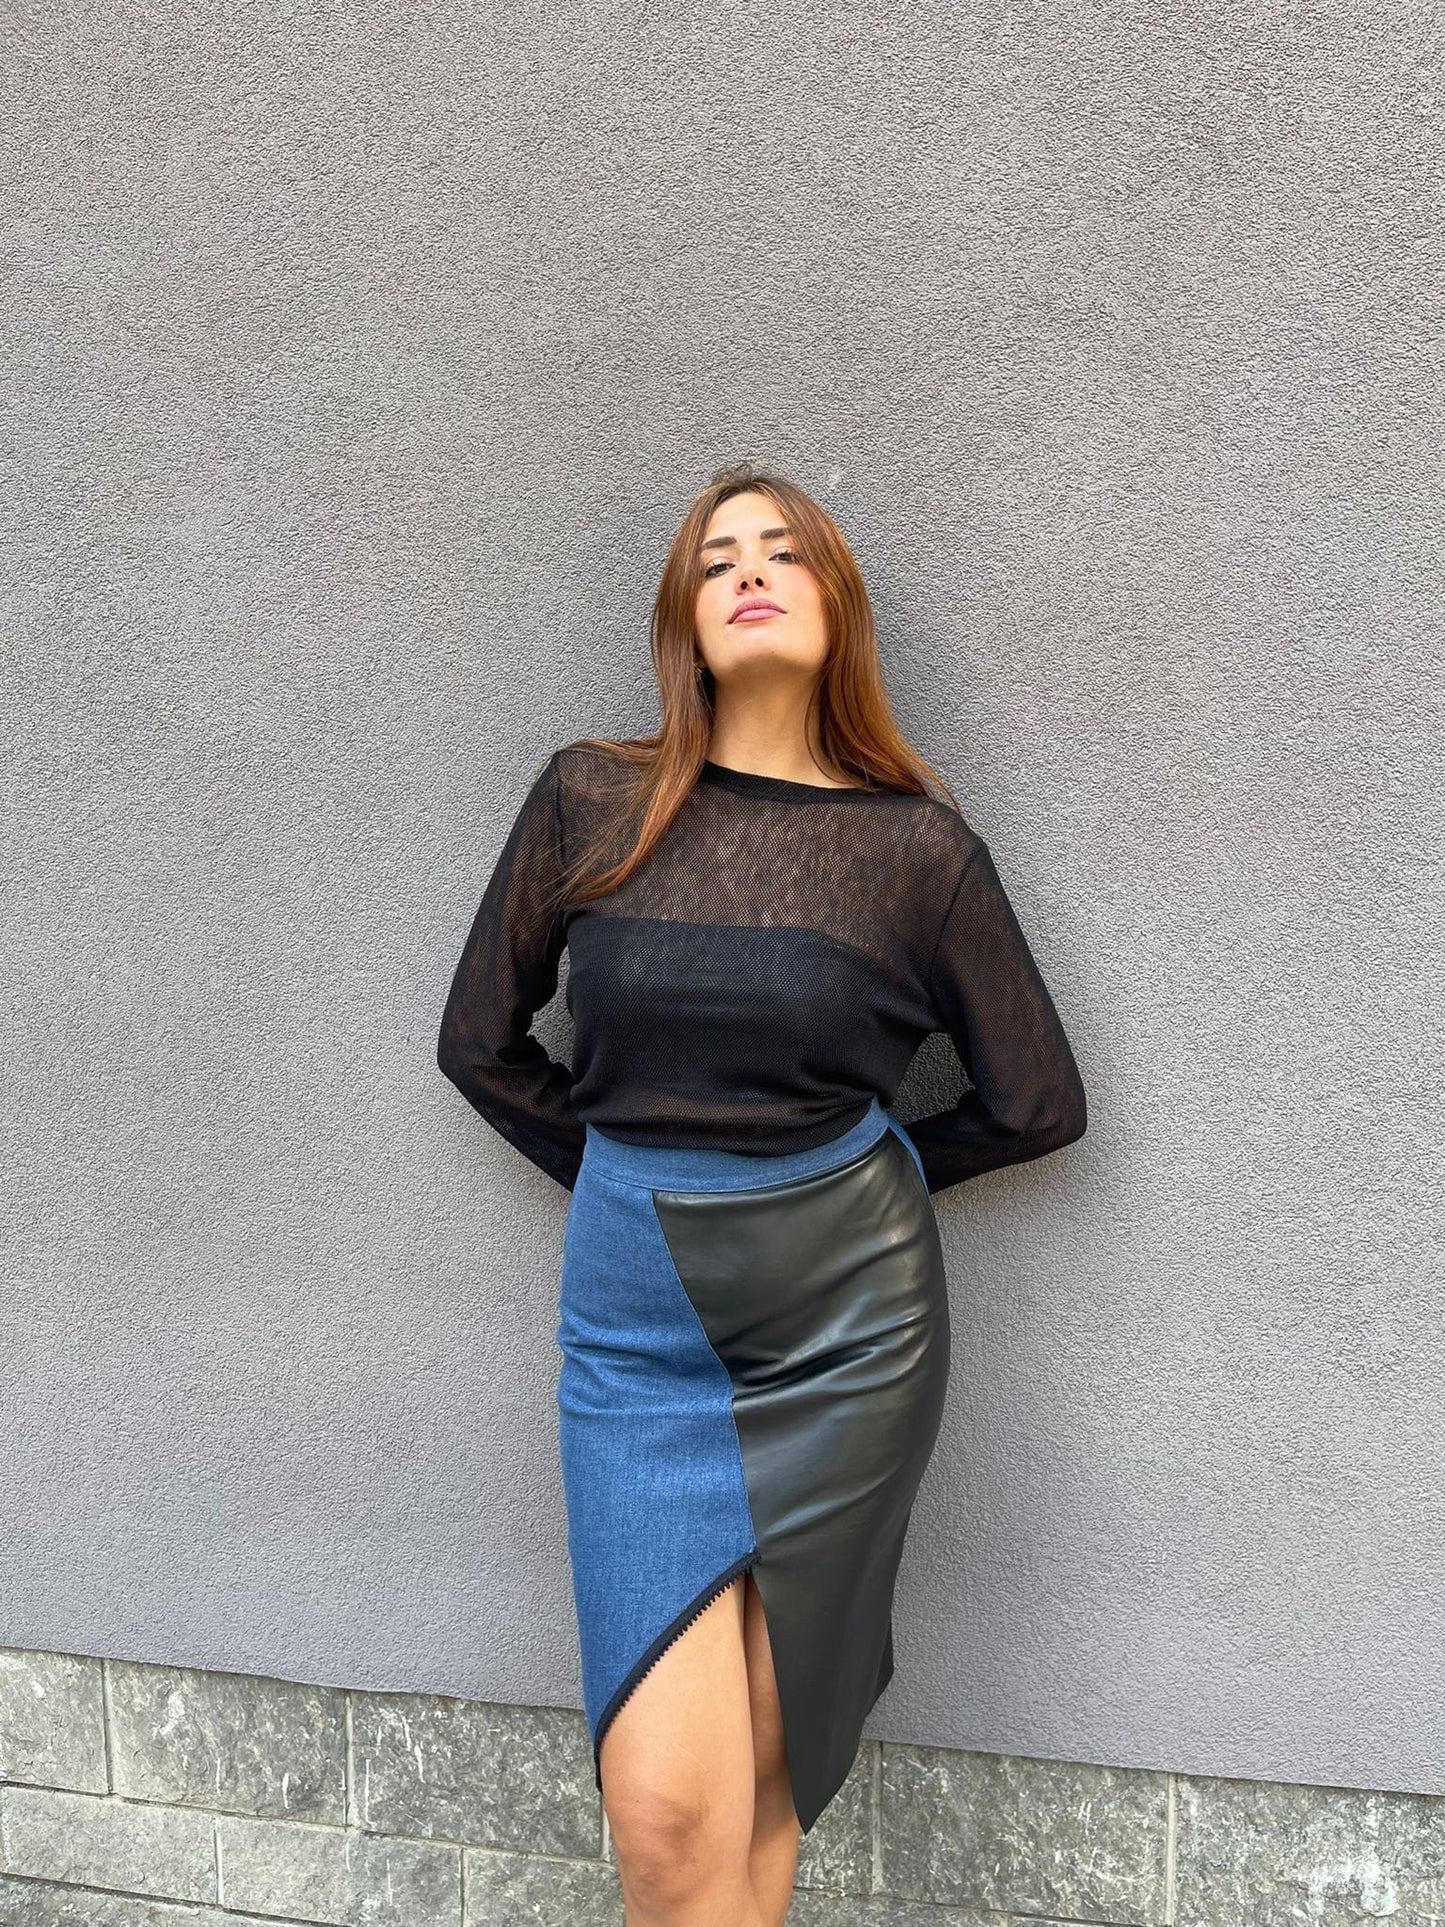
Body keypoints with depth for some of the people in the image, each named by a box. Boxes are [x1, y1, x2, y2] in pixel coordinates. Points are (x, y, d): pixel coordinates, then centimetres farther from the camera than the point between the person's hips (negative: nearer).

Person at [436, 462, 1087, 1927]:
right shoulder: (590, 799, 0)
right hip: (637, 1322, 1)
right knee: (664, 1807, -3)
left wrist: (861, 1172, 10)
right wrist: (629, 1173, 8)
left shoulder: (919, 847, -2)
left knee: (763, 1781, 10)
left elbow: (1036, 1105, 7)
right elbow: (480, 1042, 10)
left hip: (846, 1324, 0)